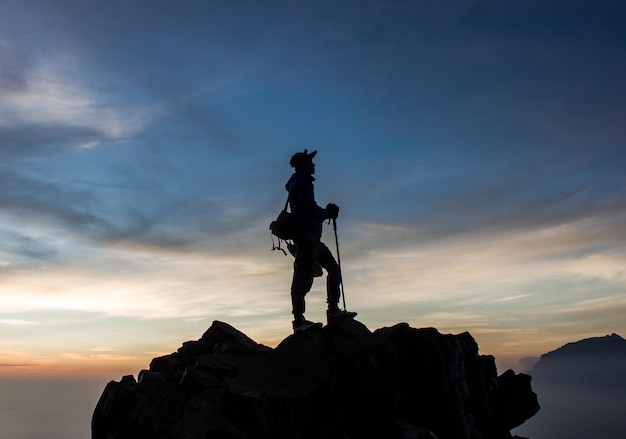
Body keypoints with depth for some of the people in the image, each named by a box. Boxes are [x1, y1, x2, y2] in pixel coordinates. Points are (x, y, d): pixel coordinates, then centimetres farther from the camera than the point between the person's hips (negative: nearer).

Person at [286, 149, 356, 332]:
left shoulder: (297, 182, 25)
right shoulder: (302, 182, -6)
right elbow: (311, 209, -17)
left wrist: (327, 212, 10)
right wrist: (328, 213, 2)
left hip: (312, 237, 11)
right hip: (306, 236, -11)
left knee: (333, 269, 13)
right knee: (303, 277, -12)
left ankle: (333, 310, 16)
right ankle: (299, 320, -11)